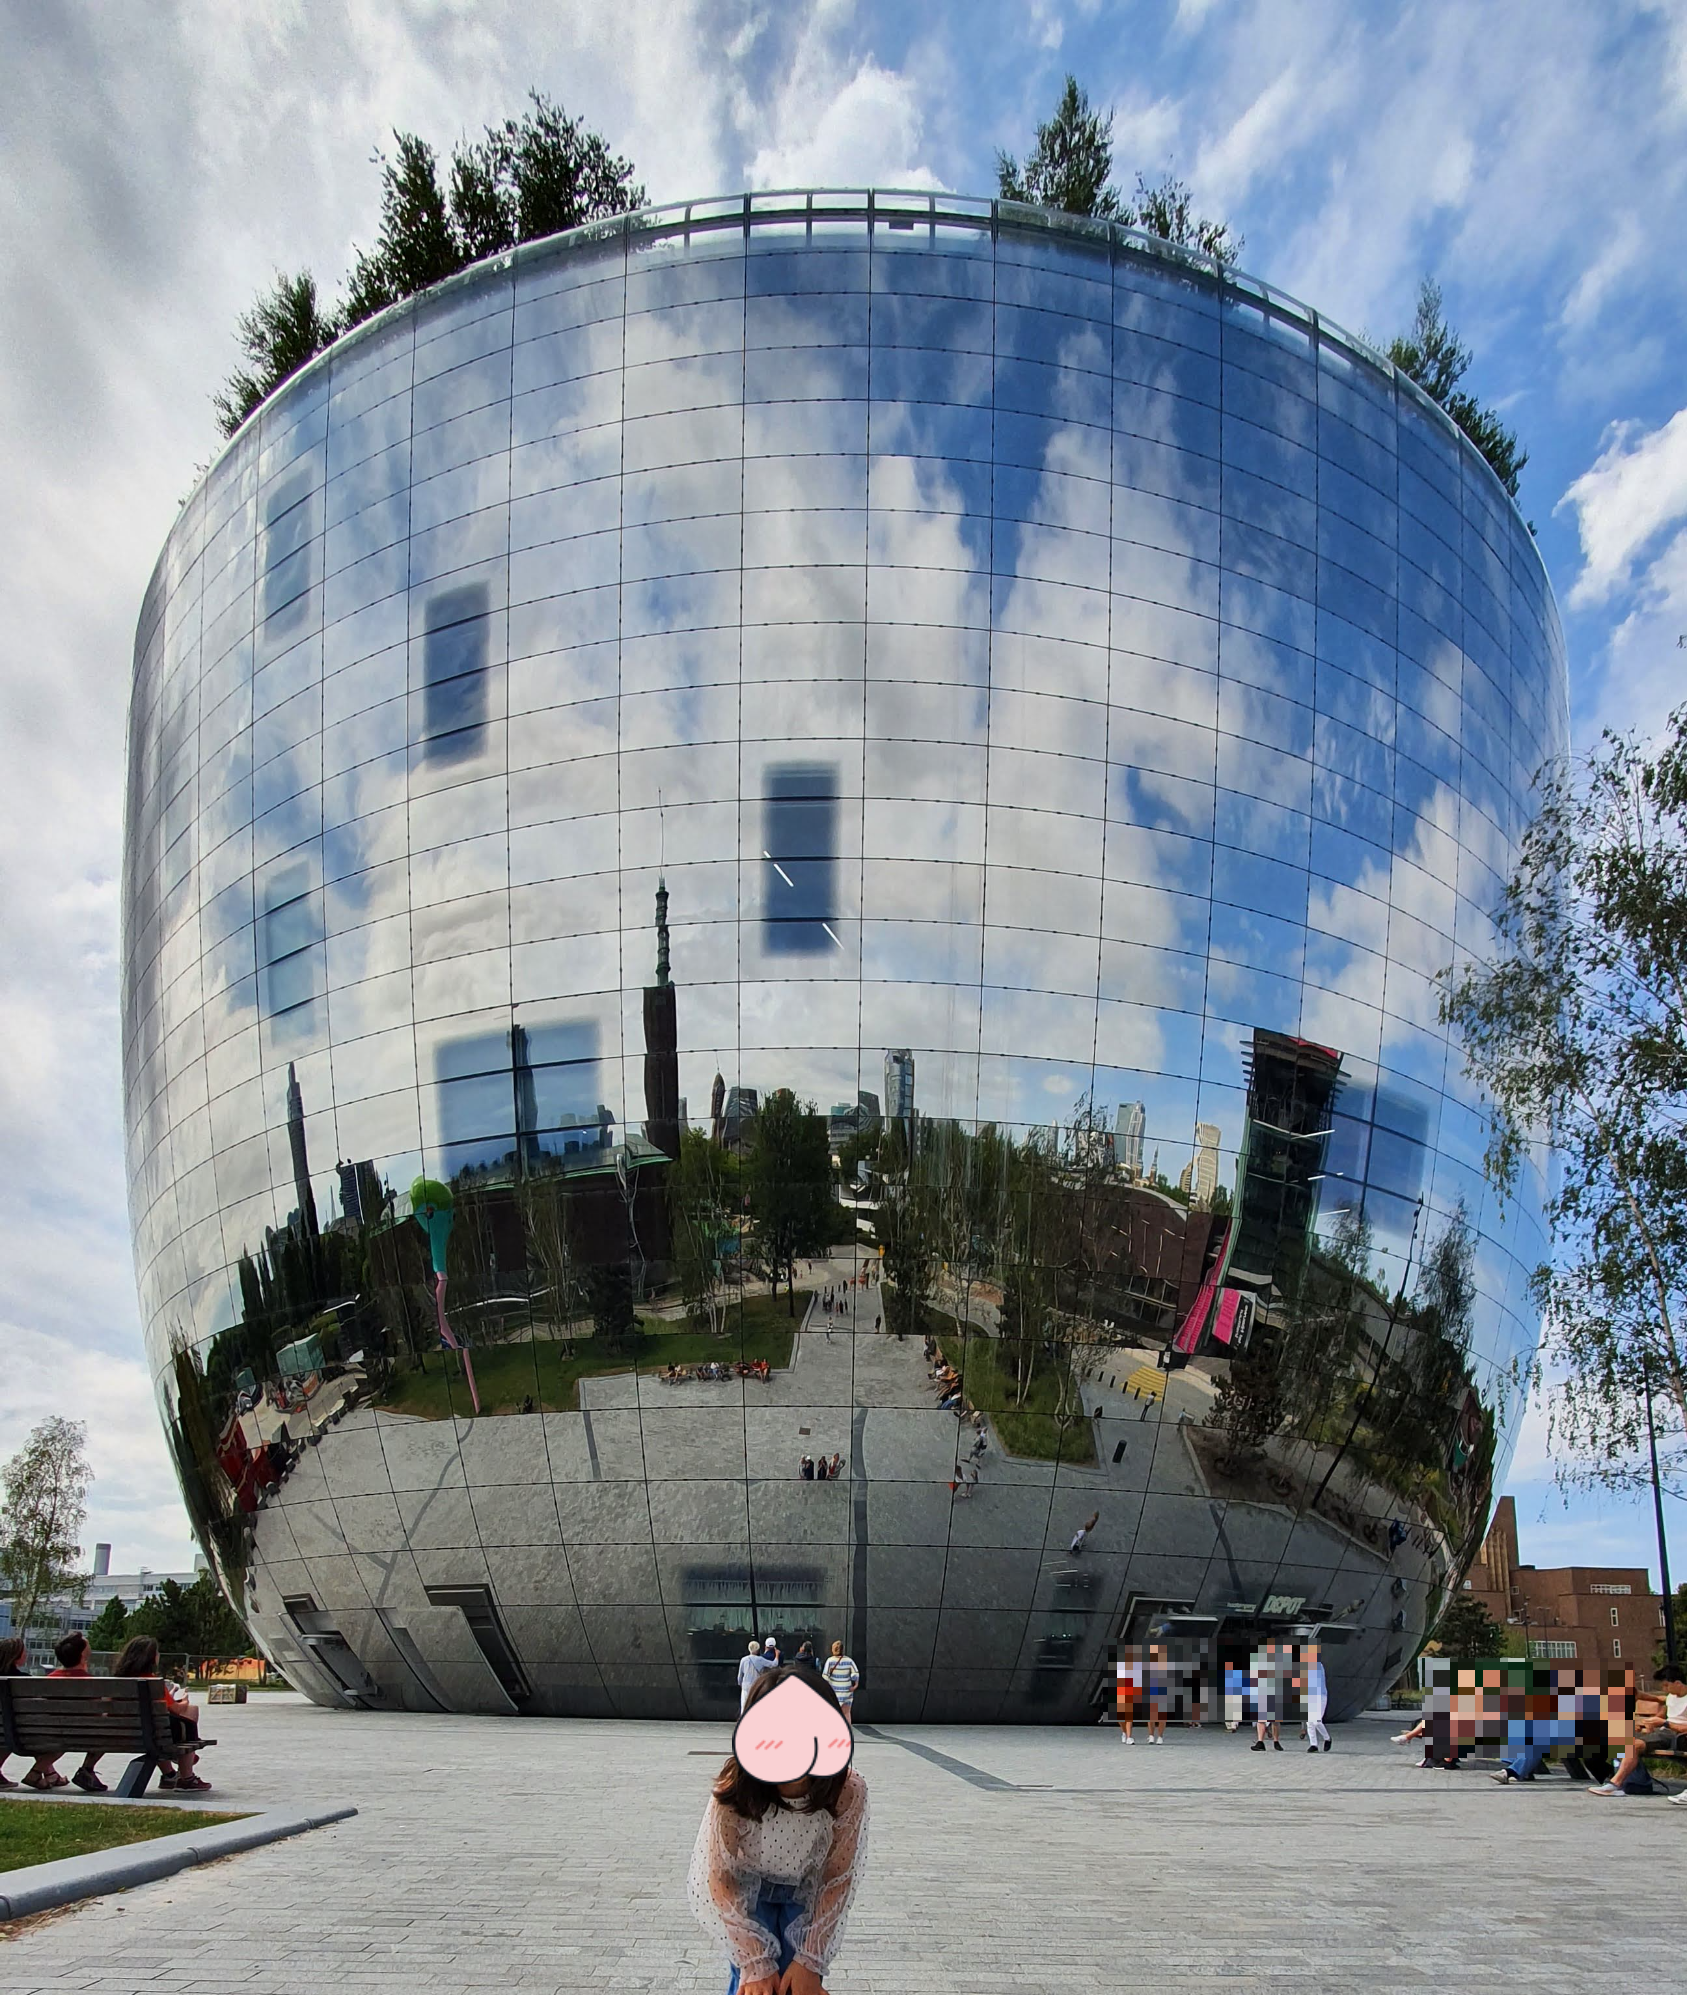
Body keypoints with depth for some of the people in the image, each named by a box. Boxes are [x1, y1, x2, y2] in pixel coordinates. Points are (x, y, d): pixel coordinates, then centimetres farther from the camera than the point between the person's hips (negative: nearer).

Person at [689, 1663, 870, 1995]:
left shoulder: (848, 1792, -29)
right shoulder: (734, 1789, -32)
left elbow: (839, 1879, -16)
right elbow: (716, 1878, -22)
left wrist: (811, 1960, -19)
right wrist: (755, 1962, -24)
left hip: (806, 1894, 1)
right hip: (746, 1891, -1)